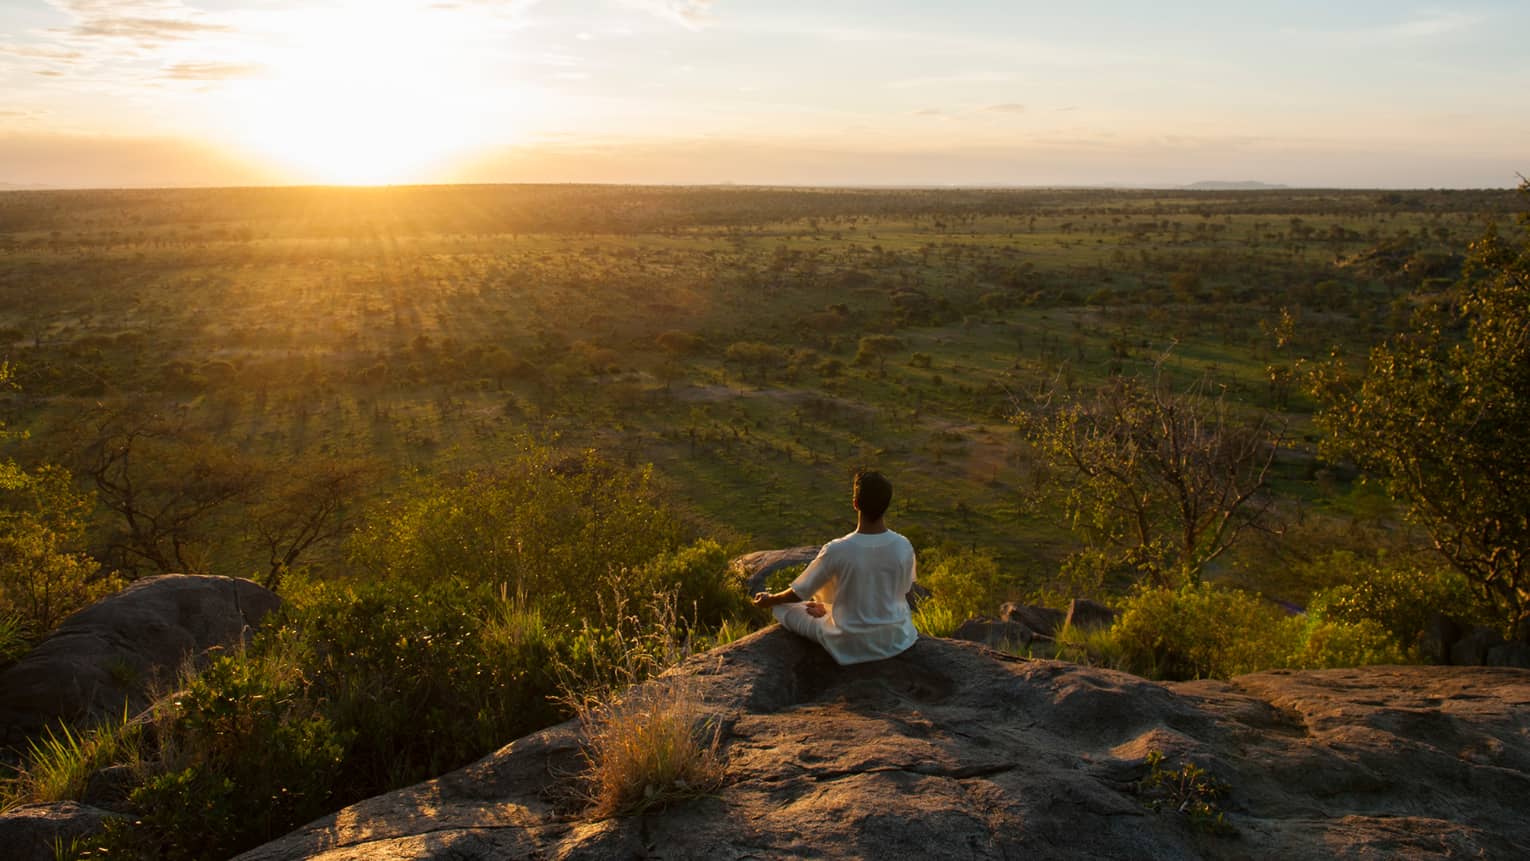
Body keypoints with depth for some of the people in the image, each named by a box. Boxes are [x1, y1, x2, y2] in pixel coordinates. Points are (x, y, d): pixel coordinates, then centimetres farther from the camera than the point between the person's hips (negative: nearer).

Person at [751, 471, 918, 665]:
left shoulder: (836, 550, -24)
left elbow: (799, 593, -9)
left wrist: (768, 601, 13)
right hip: (895, 639, 3)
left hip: (850, 645, -3)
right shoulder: (904, 547, -15)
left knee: (785, 606, 15)